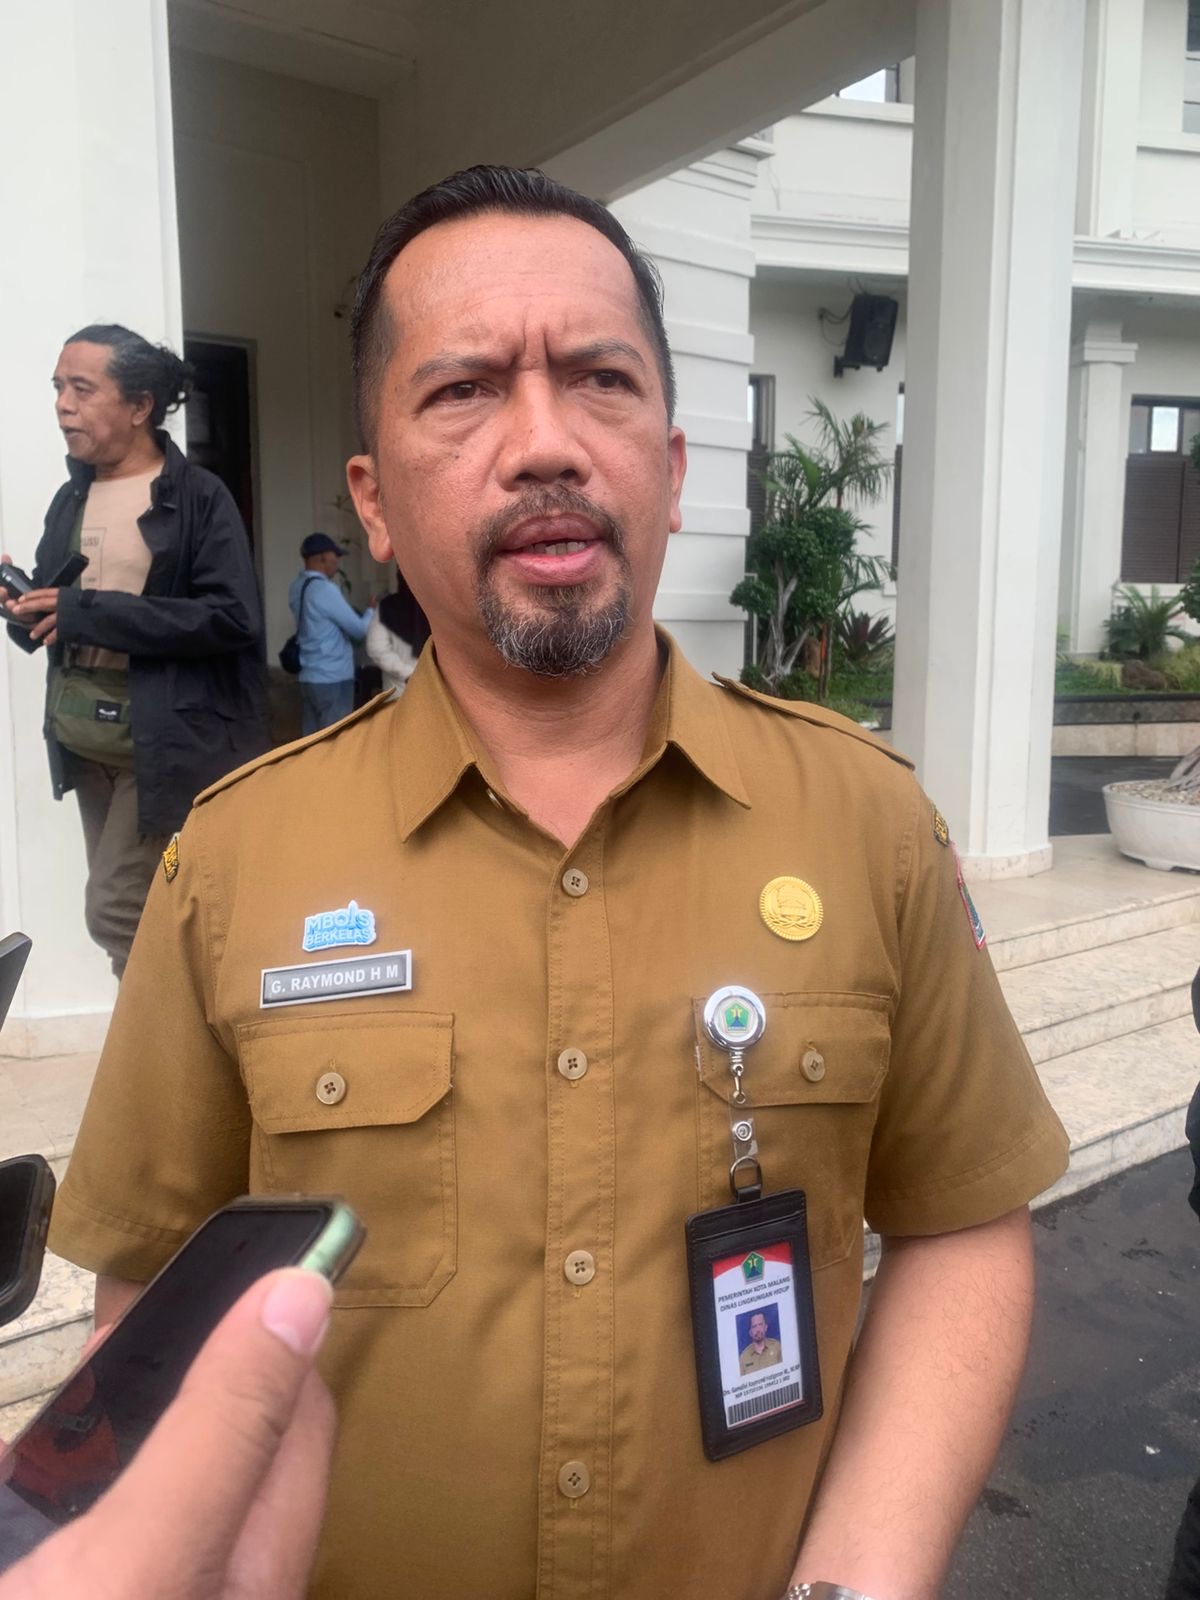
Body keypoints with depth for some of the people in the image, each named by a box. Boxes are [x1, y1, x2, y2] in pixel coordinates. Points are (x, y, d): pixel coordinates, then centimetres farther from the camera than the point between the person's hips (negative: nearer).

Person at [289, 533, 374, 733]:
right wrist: (372, 610, 8)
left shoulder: (298, 586, 10)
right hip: (332, 678, -8)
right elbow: (359, 629, -12)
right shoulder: (324, 589, -16)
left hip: (309, 676, 9)